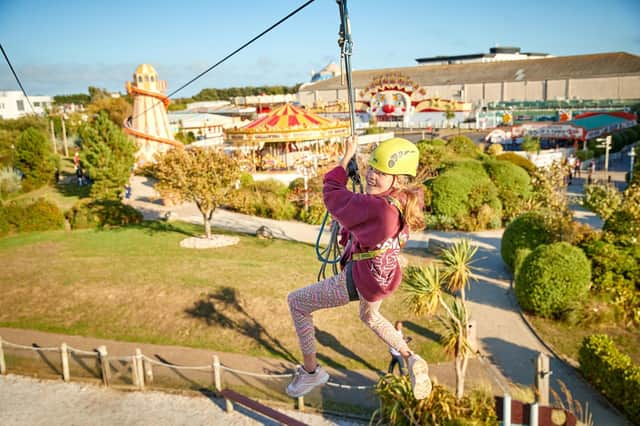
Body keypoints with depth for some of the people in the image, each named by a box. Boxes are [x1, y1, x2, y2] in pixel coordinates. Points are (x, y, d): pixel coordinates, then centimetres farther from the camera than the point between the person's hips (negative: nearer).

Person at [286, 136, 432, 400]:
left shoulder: (375, 207, -35)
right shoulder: (408, 200, -10)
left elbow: (331, 194, -18)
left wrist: (346, 157, -7)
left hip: (359, 280, -9)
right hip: (385, 277, 9)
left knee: (295, 302, 10)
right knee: (370, 317, 40)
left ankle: (310, 371, 21)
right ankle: (410, 359, 27)